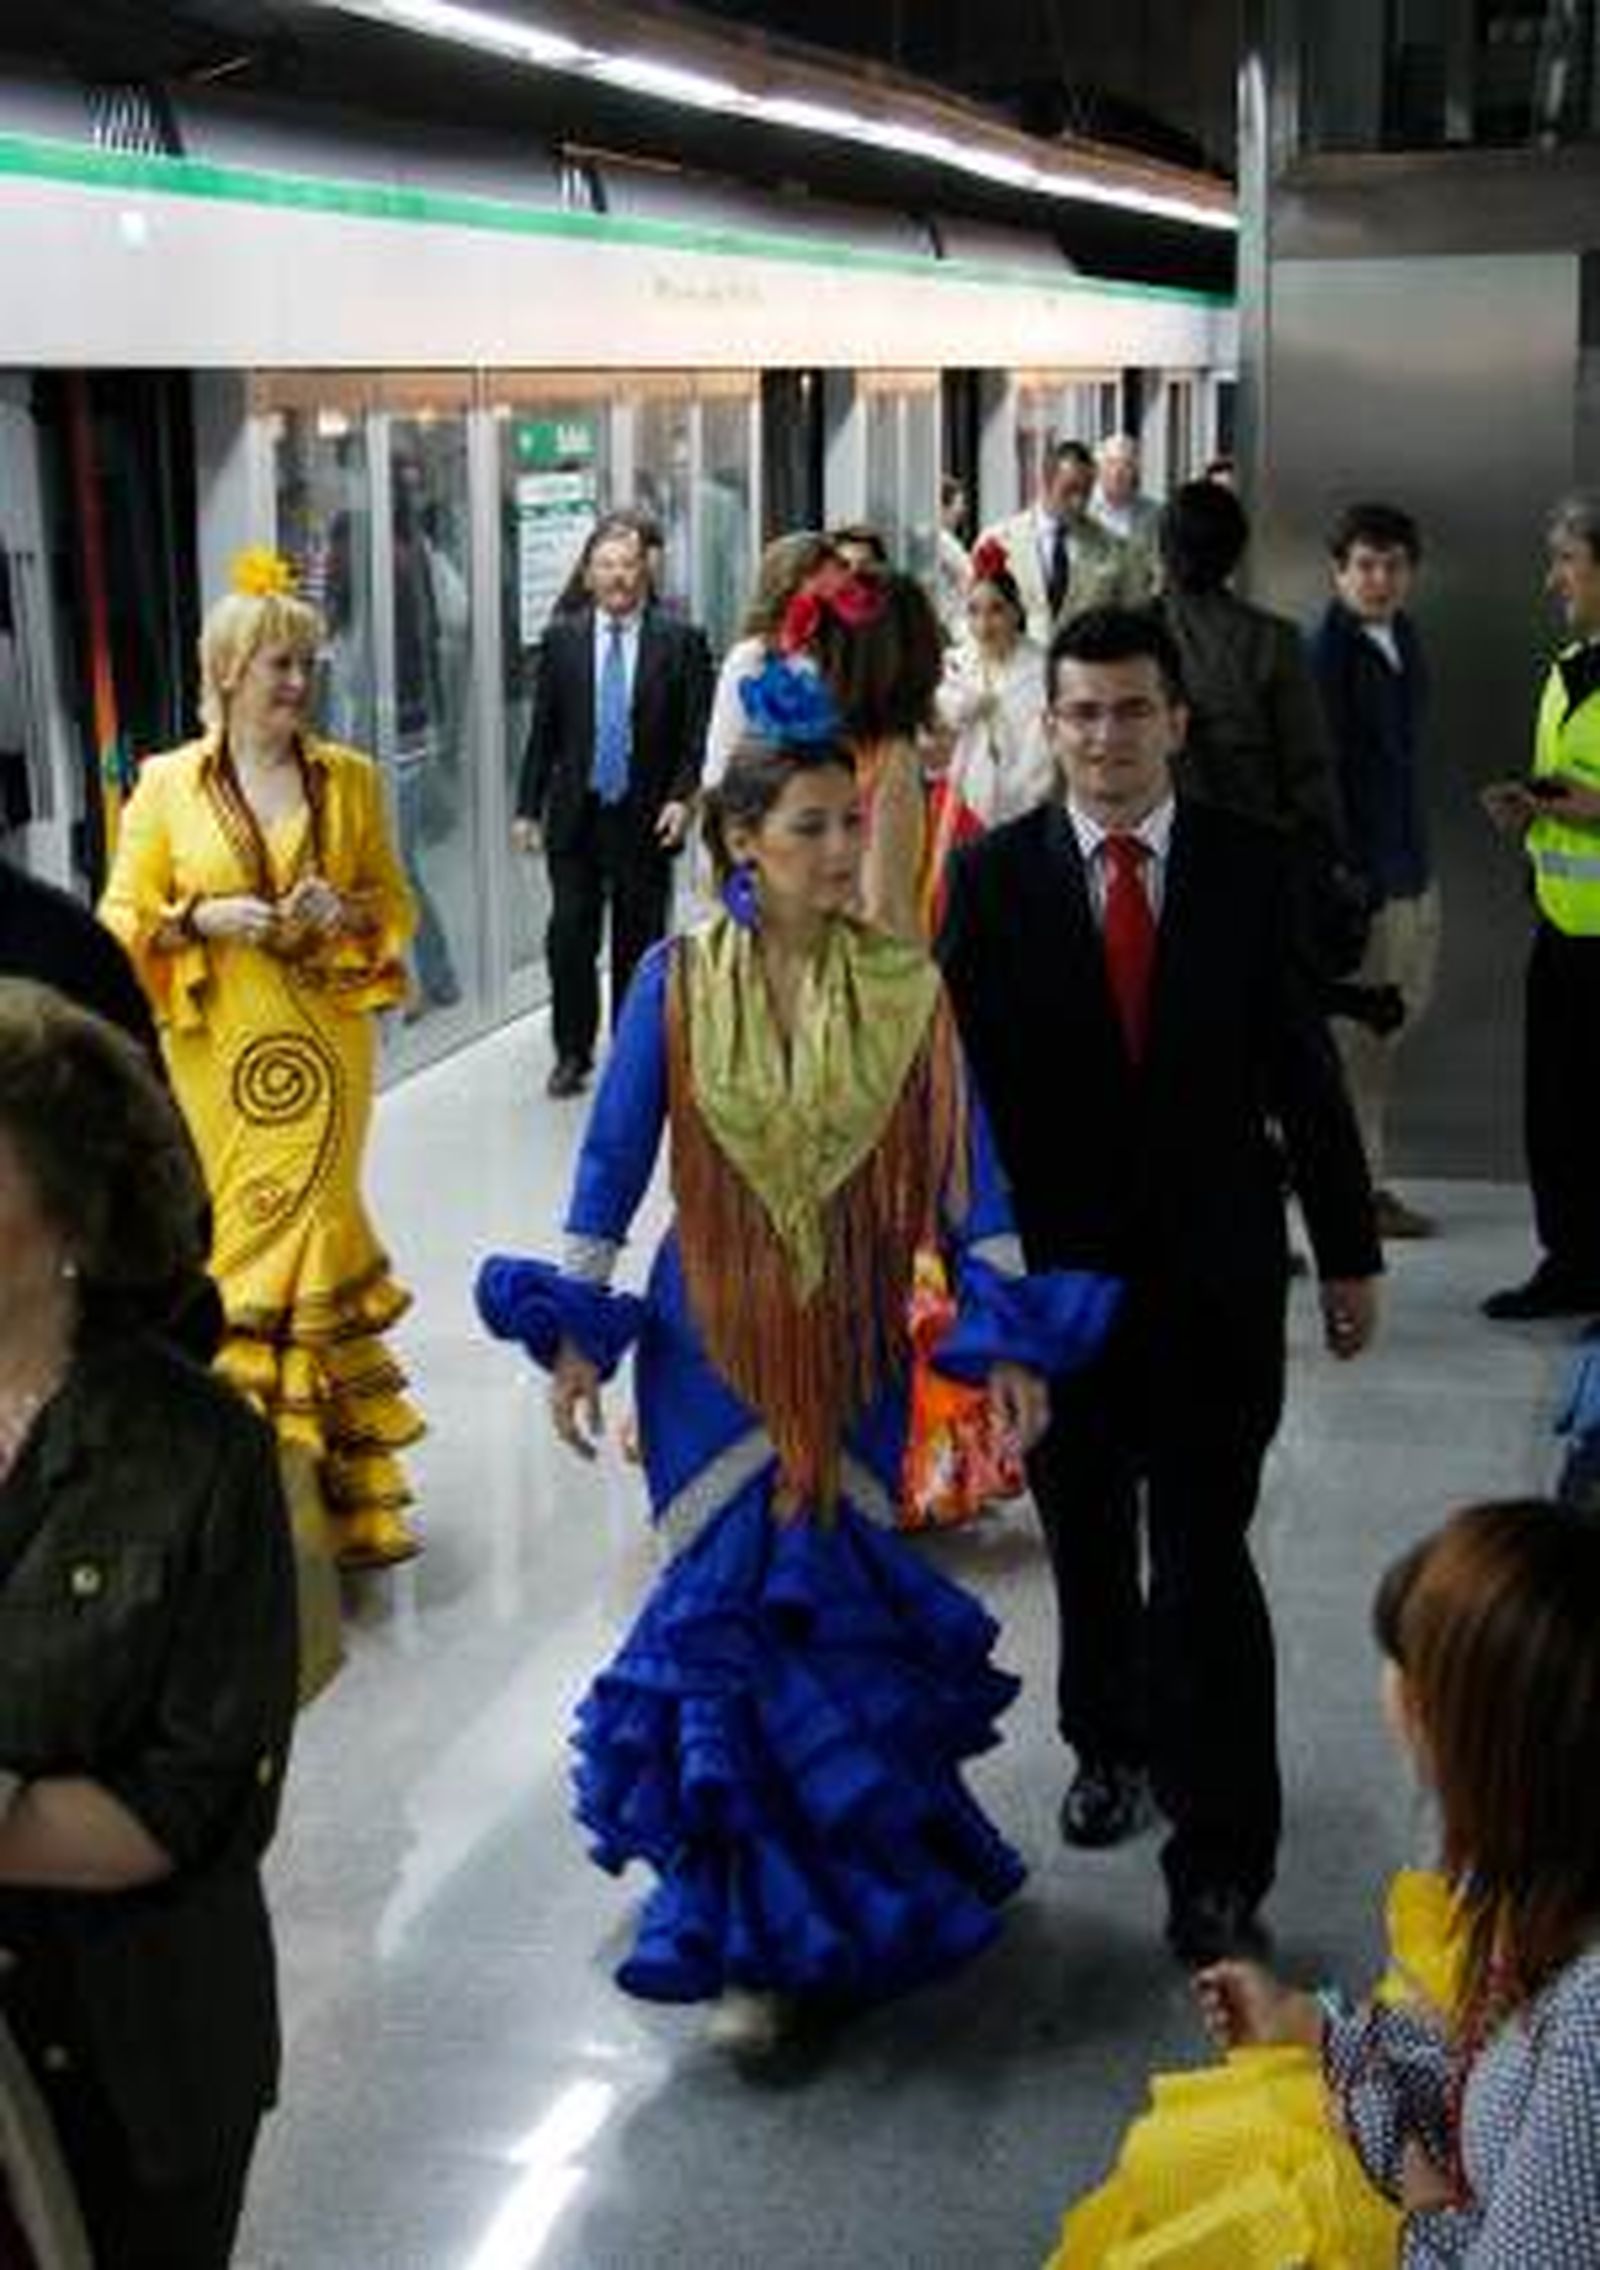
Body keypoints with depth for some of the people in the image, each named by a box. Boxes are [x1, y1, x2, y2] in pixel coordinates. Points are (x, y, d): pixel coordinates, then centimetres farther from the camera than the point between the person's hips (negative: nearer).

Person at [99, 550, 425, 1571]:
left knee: (307, 1231, 1)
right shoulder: (166, 784, 1)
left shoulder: (350, 778, 5)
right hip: (218, 1055, -1)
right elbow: (122, 917, 2)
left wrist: (347, 913, -10)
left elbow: (396, 903, 12)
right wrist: (203, 921, -15)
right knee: (235, 1238, 1)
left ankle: (325, 1478, 12)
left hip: (324, 1048, 1)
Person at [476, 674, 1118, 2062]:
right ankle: (751, 1930, 18)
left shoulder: (905, 987, -4)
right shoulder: (677, 981, -6)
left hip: (854, 1350, 1)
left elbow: (961, 1166, -3)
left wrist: (1009, 1333, -6)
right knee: (737, 1609, 2)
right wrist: (578, 1331, -5)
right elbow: (615, 1158, -2)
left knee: (840, 1602, 9)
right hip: (714, 1343, -1)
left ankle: (835, 1879, 30)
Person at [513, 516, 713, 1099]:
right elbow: (543, 730, 7)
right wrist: (528, 807, 4)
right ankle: (572, 1054, 13)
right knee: (569, 938, -1)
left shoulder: (680, 640, -1)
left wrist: (682, 797, -12)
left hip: (647, 818, -1)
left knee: (639, 944, 7)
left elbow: (698, 733, -1)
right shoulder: (561, 638, 5)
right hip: (576, 813, 1)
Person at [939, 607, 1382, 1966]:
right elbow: (955, 1074, -5)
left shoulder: (1248, 871, -1)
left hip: (1215, 1275, -1)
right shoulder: (993, 877, -3)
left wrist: (1350, 1252, 4)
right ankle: (1111, 1745, 41)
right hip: (1061, 1268, 1)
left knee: (1205, 1562, -4)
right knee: (1088, 1545, 18)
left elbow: (1303, 1068, 2)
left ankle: (1221, 1855, 4)